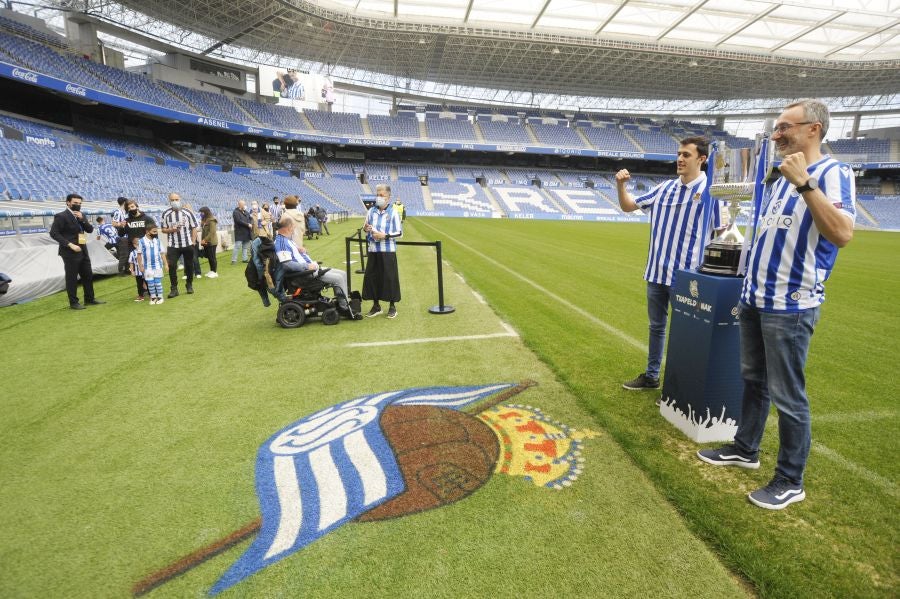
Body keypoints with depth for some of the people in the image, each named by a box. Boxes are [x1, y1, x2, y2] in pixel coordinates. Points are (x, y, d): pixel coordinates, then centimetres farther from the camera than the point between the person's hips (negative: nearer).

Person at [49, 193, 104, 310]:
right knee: (71, 277, 1)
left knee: (88, 275, 11)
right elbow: (54, 233, -14)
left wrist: (82, 219, -8)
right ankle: (73, 302, 8)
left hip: (82, 251, 7)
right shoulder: (61, 216, -9)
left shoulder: (81, 216, 13)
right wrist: (70, 244, -19)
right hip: (70, 252, -7)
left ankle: (90, 299, 22)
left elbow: (90, 230, 7)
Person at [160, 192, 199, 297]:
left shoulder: (187, 213, -2)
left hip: (188, 244, 0)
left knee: (189, 265, 10)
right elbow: (163, 229, 6)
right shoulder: (166, 214, 0)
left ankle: (189, 285, 27)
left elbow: (194, 228, 1)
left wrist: (193, 242, -5)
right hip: (173, 245, 0)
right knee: (172, 266, -6)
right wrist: (172, 230, -15)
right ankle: (174, 289, 3)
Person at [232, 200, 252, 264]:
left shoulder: (246, 212, 17)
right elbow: (239, 221, -18)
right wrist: (248, 224, -17)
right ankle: (234, 260, -4)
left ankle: (245, 258, 20)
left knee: (245, 247, 12)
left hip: (247, 233, 7)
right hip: (239, 233, -7)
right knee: (237, 246, -8)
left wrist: (251, 224, -7)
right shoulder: (236, 212, -7)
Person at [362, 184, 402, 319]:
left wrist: (385, 236, -17)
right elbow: (366, 228, 14)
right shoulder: (371, 211, 6)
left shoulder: (393, 213, -5)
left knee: (390, 277, 0)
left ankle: (392, 306, 14)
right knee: (371, 277, 7)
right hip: (373, 250, 4)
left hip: (388, 251, -4)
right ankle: (376, 305, 21)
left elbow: (399, 233, -5)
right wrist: (365, 228, -9)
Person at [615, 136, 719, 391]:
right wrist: (621, 185, -6)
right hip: (657, 272, 6)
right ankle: (651, 376, 32)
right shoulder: (665, 188, 7)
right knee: (656, 326, 17)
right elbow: (628, 206, 12)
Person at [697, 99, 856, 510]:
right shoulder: (781, 177, 15)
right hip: (755, 299, 9)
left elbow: (842, 235, -28)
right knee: (754, 381, 18)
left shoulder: (833, 174, -12)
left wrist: (804, 182, -28)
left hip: (791, 306, -8)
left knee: (787, 396, 0)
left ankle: (790, 482, 16)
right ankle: (744, 449, 34)